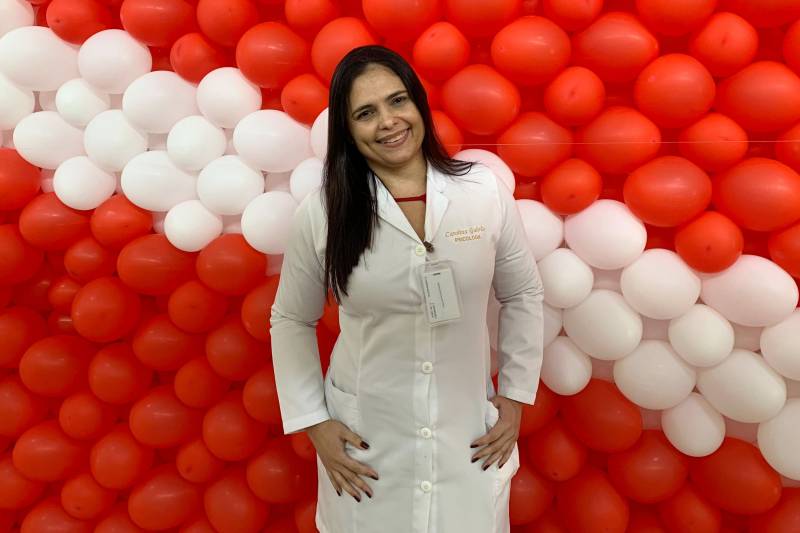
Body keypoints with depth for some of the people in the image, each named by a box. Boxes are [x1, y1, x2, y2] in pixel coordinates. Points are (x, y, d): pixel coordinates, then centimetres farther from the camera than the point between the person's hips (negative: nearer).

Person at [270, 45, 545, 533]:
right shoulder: (321, 213, -10)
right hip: (365, 439, 0)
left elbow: (523, 296, 2)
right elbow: (291, 322, 1)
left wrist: (515, 399, 2)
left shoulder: (486, 191, -8)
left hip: (468, 435, 1)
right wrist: (314, 422, -2)